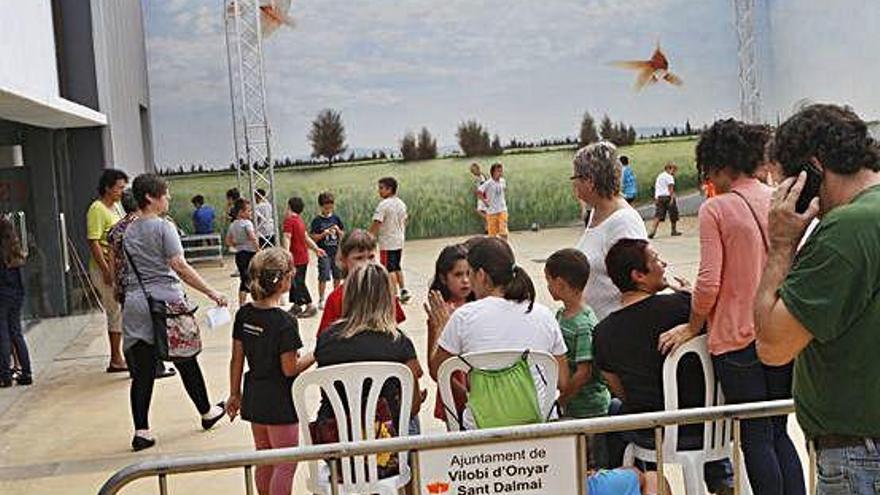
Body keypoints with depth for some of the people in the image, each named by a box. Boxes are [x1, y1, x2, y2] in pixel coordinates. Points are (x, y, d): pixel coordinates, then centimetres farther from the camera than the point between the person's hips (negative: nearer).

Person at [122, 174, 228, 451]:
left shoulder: (125, 232, 10)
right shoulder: (163, 227, -8)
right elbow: (179, 266, -16)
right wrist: (211, 293, -15)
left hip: (135, 304, 4)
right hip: (166, 300, -4)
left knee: (142, 371, 4)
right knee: (186, 362, 12)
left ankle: (141, 432, 1)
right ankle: (207, 413, 30)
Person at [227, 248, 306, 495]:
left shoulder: (244, 314, -2)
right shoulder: (284, 322, -21)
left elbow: (237, 359, 4)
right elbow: (289, 369, -19)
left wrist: (234, 394, 14)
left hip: (254, 398, 7)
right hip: (280, 401, -7)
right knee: (286, 464, 6)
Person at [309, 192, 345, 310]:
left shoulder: (336, 218, 6)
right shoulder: (317, 220, -4)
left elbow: (343, 235, 10)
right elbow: (313, 237, -5)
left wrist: (338, 230, -10)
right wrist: (323, 234, -19)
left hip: (336, 252, 4)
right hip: (324, 253, -4)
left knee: (338, 276, 10)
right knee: (323, 277, -4)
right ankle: (321, 301, 7)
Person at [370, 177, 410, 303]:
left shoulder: (384, 205, -17)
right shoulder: (401, 203, 8)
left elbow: (376, 224, -19)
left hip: (387, 243, -8)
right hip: (399, 241, 8)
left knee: (390, 269, 0)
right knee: (397, 267, 20)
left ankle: (395, 295, 0)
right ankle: (404, 291, 19)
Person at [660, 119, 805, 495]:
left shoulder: (716, 209, -12)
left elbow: (709, 282, -15)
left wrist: (692, 326, -1)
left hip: (737, 336, -5)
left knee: (756, 438, 6)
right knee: (779, 433, 17)